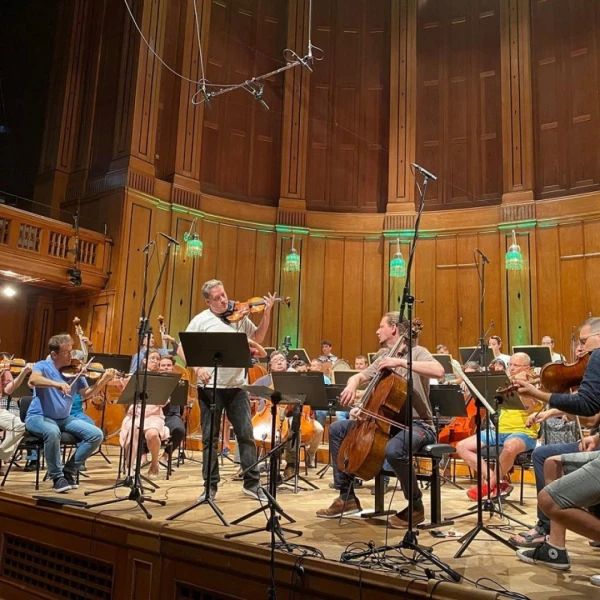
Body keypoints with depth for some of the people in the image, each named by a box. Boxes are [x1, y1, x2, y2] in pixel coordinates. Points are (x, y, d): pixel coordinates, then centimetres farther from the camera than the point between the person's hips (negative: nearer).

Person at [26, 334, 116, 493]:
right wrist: (57, 384, -44)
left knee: (96, 434, -13)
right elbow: (33, 380, -30)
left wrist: (103, 380, -14)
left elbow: (86, 394, 0)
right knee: (53, 432, -39)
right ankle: (57, 476, -18)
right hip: (38, 417, -5)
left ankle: (69, 471, 1)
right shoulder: (42, 366, -7)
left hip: (64, 419, 5)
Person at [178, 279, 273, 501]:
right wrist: (197, 367, -20)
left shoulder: (239, 317, 5)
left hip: (236, 385, 2)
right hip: (210, 386, -2)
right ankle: (211, 485, 18)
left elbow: (258, 338, 11)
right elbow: (182, 349, -3)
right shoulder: (201, 320, -2)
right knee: (210, 437, 7)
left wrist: (267, 313, -1)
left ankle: (252, 483, 15)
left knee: (246, 434, 4)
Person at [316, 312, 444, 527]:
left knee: (394, 449, -40)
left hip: (418, 424, -8)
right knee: (337, 430, 4)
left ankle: (416, 506, -11)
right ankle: (347, 497, 9)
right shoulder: (384, 359, 14)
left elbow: (439, 370, -27)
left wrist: (401, 362, -28)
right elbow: (359, 376, 17)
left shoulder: (417, 352, -7)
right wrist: (352, 385, -8)